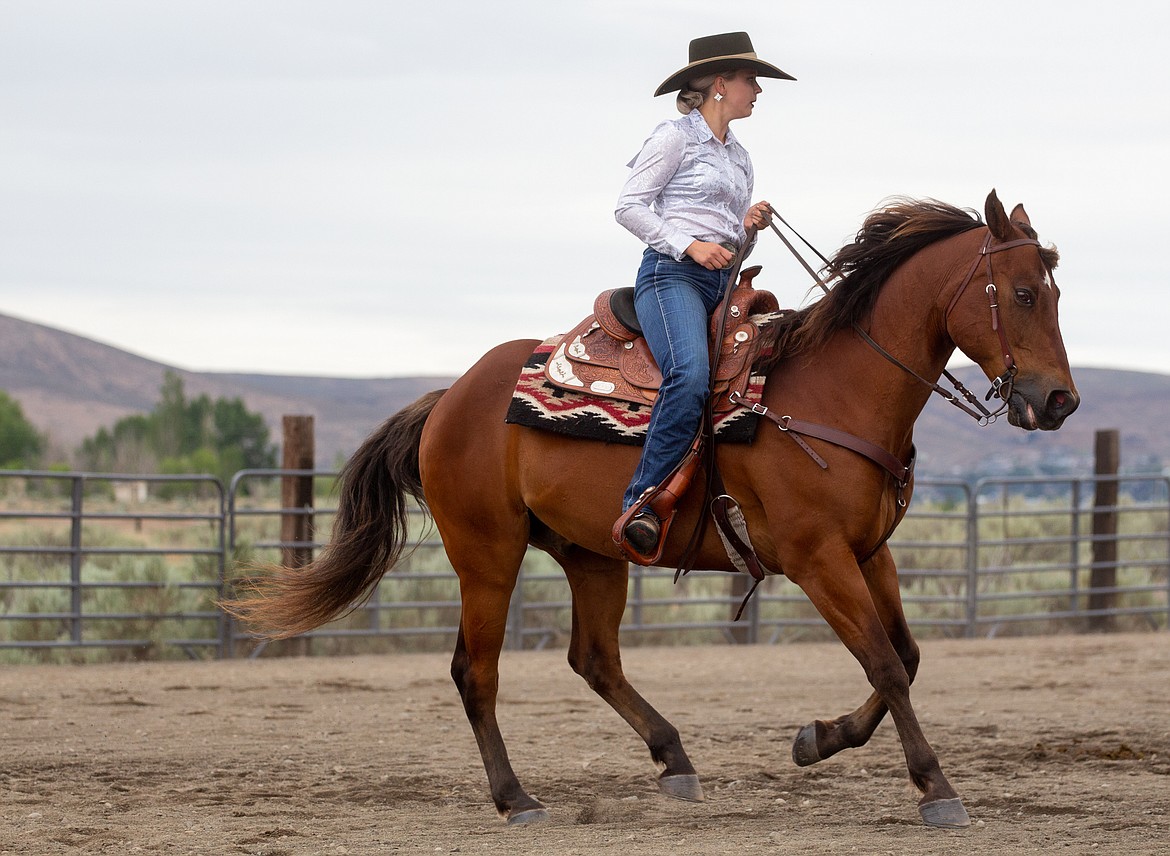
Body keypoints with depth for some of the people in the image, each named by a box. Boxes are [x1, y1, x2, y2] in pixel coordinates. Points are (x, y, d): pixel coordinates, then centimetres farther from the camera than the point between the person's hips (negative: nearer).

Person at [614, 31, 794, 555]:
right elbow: (629, 206, -4)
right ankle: (642, 504, -34)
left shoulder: (739, 158, 26)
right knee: (691, 375, -34)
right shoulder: (676, 137, 3)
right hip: (672, 273, -8)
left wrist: (752, 226, 8)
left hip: (723, 282, 8)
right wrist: (689, 245, -14)